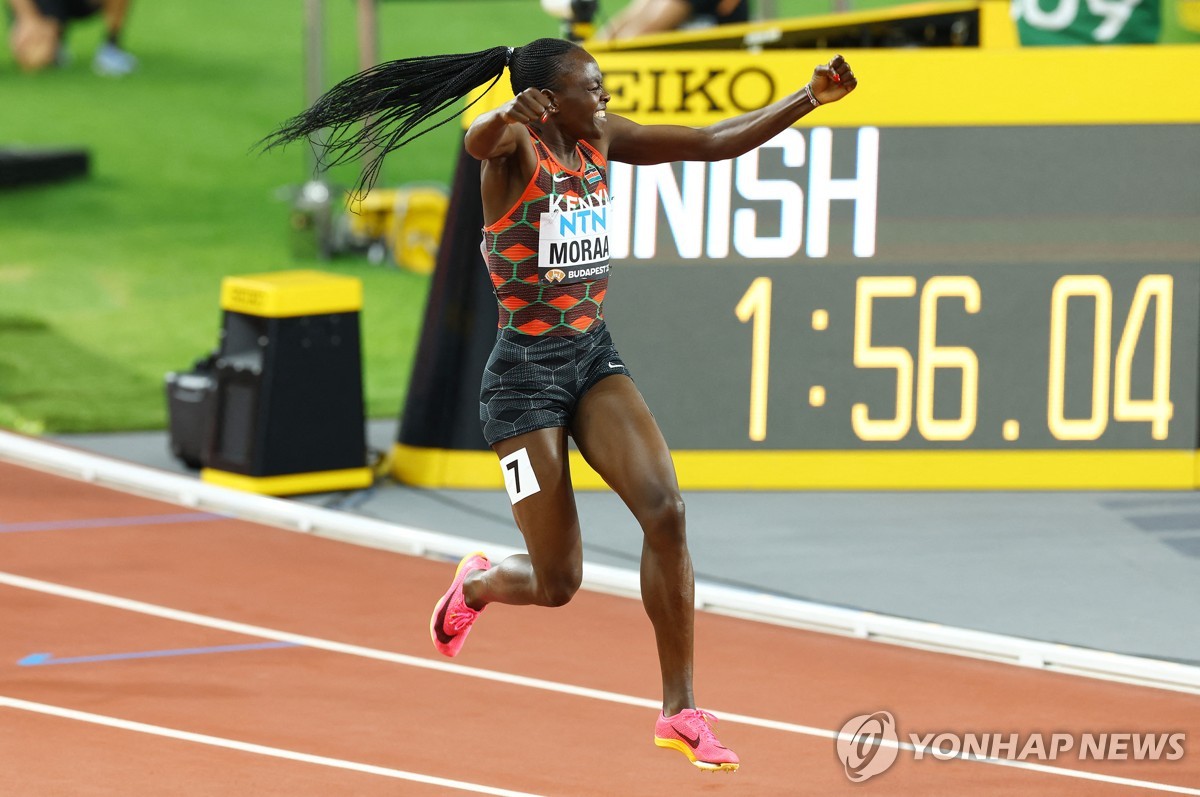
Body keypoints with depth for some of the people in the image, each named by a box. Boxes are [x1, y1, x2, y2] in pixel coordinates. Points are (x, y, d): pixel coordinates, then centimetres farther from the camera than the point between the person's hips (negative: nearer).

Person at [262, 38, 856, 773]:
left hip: (595, 356, 6)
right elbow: (478, 139, -41)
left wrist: (810, 100, 2)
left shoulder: (600, 139, 4)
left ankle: (680, 711, -11)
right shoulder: (515, 145, -15)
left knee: (665, 509, -18)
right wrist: (506, 115, -65)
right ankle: (477, 584, 38)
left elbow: (713, 143, 9)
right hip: (527, 372, -6)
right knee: (556, 583, -1)